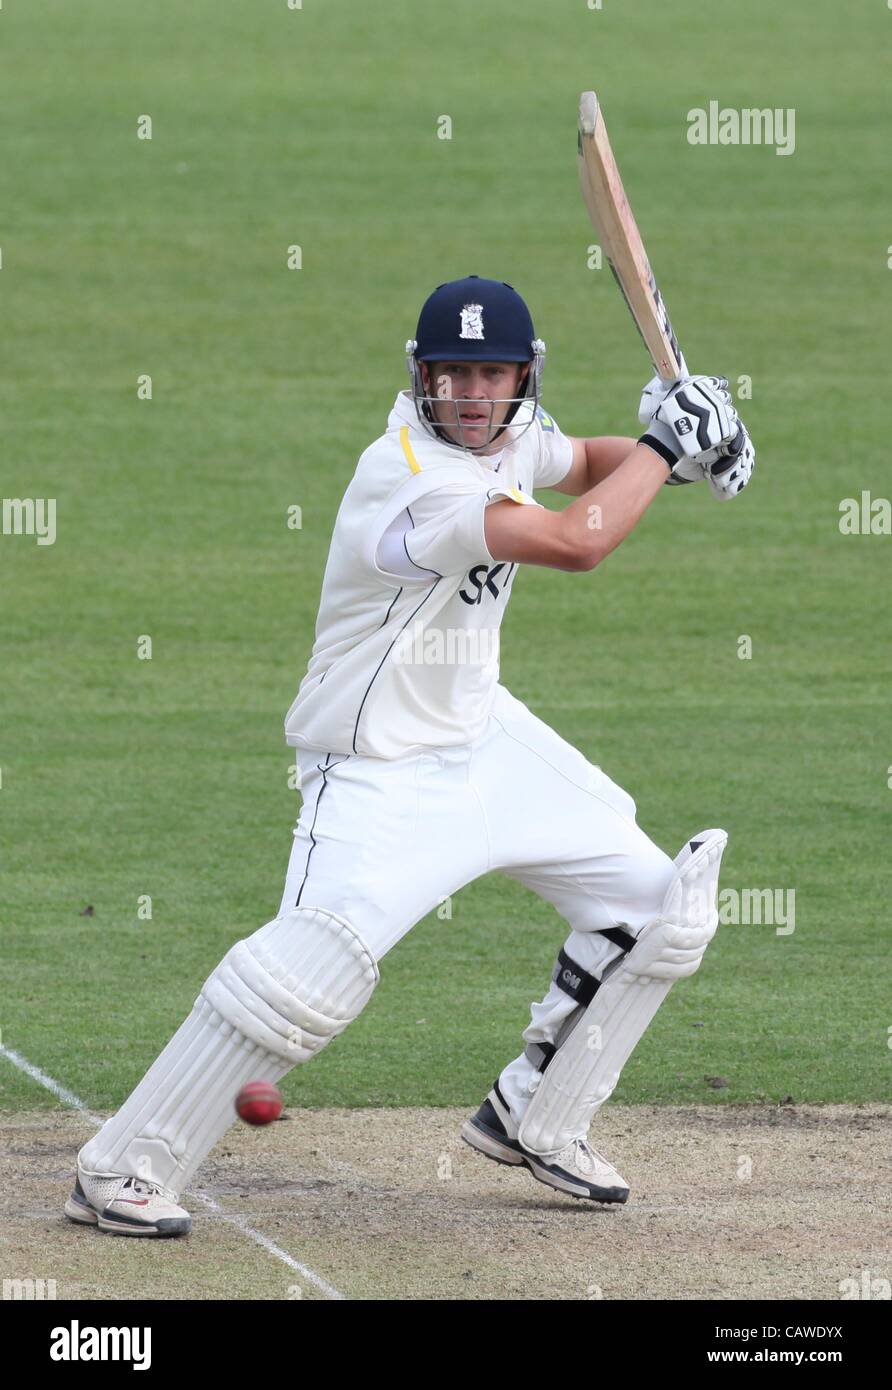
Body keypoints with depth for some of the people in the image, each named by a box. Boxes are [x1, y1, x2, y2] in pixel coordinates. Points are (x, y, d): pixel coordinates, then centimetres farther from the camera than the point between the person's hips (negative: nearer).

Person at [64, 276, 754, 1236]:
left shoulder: (512, 436, 0)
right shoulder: (411, 476, -28)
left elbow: (583, 466, 24)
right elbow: (575, 543, -35)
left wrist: (679, 451, 3)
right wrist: (665, 443, -22)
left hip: (482, 736, 9)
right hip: (382, 769, -9)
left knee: (654, 904, 10)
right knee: (314, 969, -25)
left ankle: (533, 1122, 25)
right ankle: (120, 1173, -14)